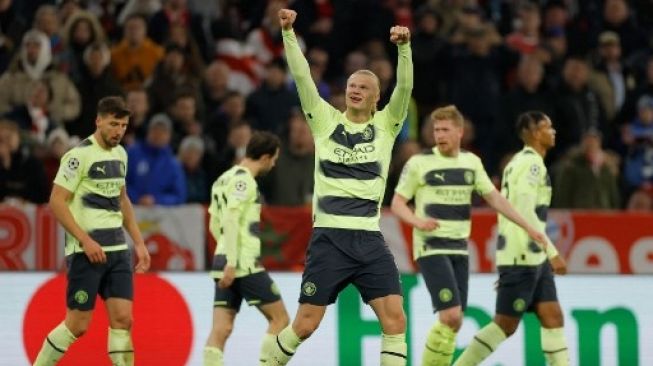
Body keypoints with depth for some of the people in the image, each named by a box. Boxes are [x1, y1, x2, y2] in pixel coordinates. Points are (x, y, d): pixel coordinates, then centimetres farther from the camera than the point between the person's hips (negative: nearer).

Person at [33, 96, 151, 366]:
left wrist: (138, 242, 19)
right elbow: (57, 202, -14)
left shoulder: (120, 154, 13)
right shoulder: (80, 155, -11)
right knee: (78, 324, -4)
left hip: (117, 250, 7)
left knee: (123, 319, -2)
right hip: (86, 252, -7)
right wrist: (85, 240, -19)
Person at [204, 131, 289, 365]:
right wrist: (231, 263, -23)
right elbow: (230, 220, -20)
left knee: (221, 329, 1)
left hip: (228, 265, 9)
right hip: (244, 264, -9)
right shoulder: (243, 179, -10)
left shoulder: (225, 179, 19)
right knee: (280, 319, 1)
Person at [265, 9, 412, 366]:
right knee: (306, 323, -1)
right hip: (329, 238, -1)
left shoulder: (386, 125, 9)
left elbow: (404, 87, -5)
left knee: (395, 318, -11)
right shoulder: (326, 120, 9)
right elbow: (302, 78, 0)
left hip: (370, 239, 1)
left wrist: (403, 47, -20)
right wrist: (288, 33, -10)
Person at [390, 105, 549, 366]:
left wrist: (528, 227, 13)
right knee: (451, 316, -18)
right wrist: (418, 221, -22)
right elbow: (397, 203, -2)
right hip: (431, 248, -6)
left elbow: (494, 198, 17)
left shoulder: (471, 162, 10)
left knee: (454, 322, 3)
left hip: (459, 249, 6)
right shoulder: (419, 163, -4)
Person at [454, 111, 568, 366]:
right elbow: (526, 212, -21)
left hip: (534, 258, 10)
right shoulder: (532, 163, -12)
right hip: (522, 257, -10)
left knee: (552, 316, 4)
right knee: (506, 324, -6)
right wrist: (552, 252, -21)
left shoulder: (518, 162, 19)